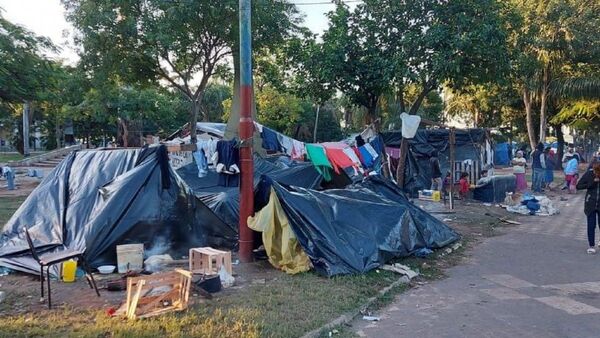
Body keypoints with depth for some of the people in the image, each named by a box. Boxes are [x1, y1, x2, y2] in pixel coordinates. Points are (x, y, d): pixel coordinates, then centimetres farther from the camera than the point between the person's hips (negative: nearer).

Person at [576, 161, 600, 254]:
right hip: (591, 204, 0)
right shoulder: (588, 174, -7)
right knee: (591, 226, 3)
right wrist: (592, 183, -17)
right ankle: (591, 246, 13)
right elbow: (578, 186, -7)